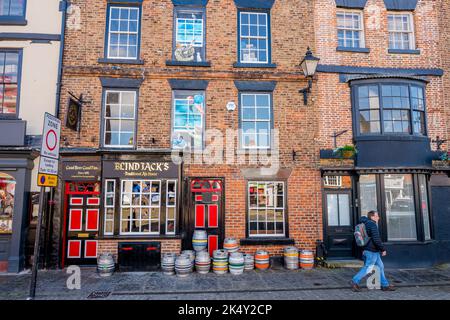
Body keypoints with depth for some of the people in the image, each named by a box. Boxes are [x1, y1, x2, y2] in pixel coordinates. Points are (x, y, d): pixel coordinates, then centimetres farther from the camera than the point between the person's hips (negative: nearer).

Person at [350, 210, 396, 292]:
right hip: (372, 251, -10)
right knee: (368, 268, -4)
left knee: (380, 266, 16)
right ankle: (355, 281, 1)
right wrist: (383, 249, -13)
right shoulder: (372, 225, -17)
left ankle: (385, 285, 23)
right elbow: (376, 239, -23)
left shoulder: (366, 223, 13)